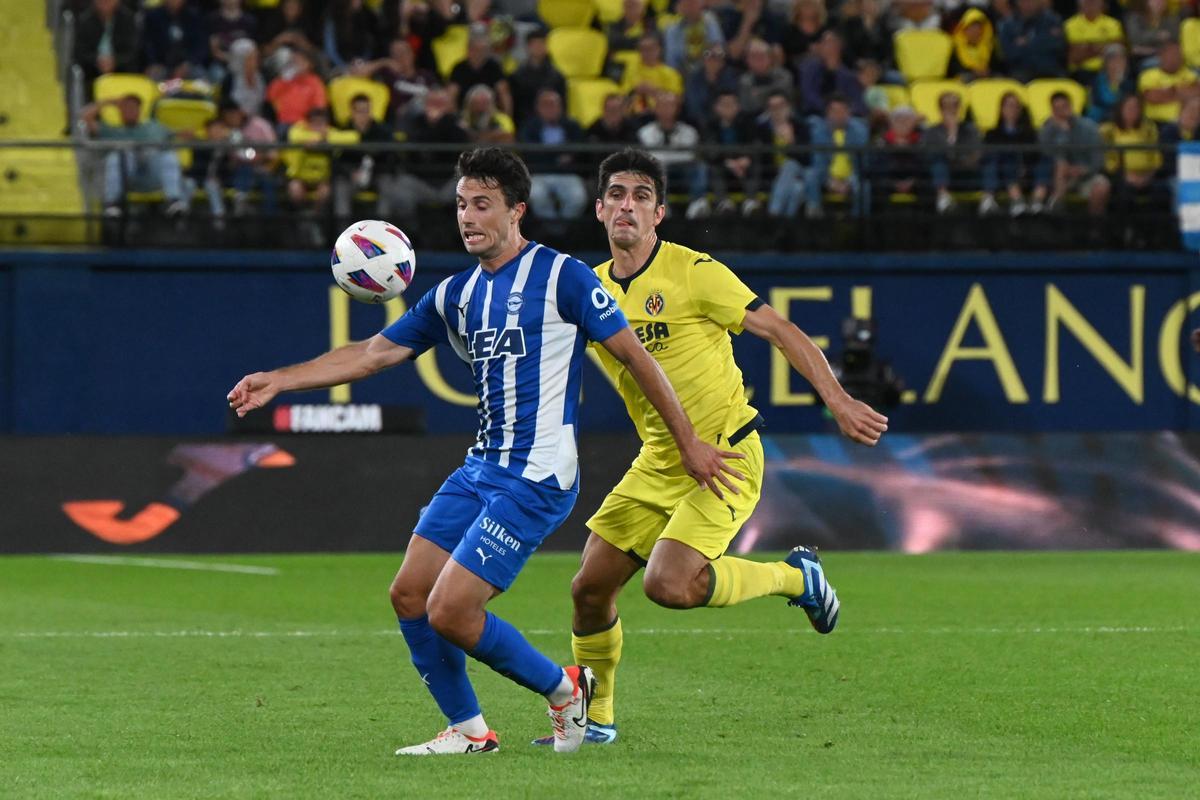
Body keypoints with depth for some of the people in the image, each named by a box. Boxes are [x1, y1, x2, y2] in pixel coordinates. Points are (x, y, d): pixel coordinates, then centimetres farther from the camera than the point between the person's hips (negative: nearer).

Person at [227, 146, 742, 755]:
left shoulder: (562, 276, -8)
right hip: (481, 469, 8)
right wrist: (278, 381, 6)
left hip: (537, 480, -8)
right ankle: (468, 730, 17)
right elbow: (373, 353, 15)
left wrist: (688, 443, -3)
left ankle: (563, 689, 9)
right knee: (409, 594, 2)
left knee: (449, 613, -13)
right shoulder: (455, 294, 12)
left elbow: (634, 356, -5)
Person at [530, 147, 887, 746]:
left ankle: (795, 577, -1)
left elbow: (781, 331, -12)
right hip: (657, 466, 6)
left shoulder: (693, 272, -12)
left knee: (668, 584, -24)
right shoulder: (591, 291, 6)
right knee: (590, 588, 4)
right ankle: (594, 719, 24)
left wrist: (839, 402, -20)